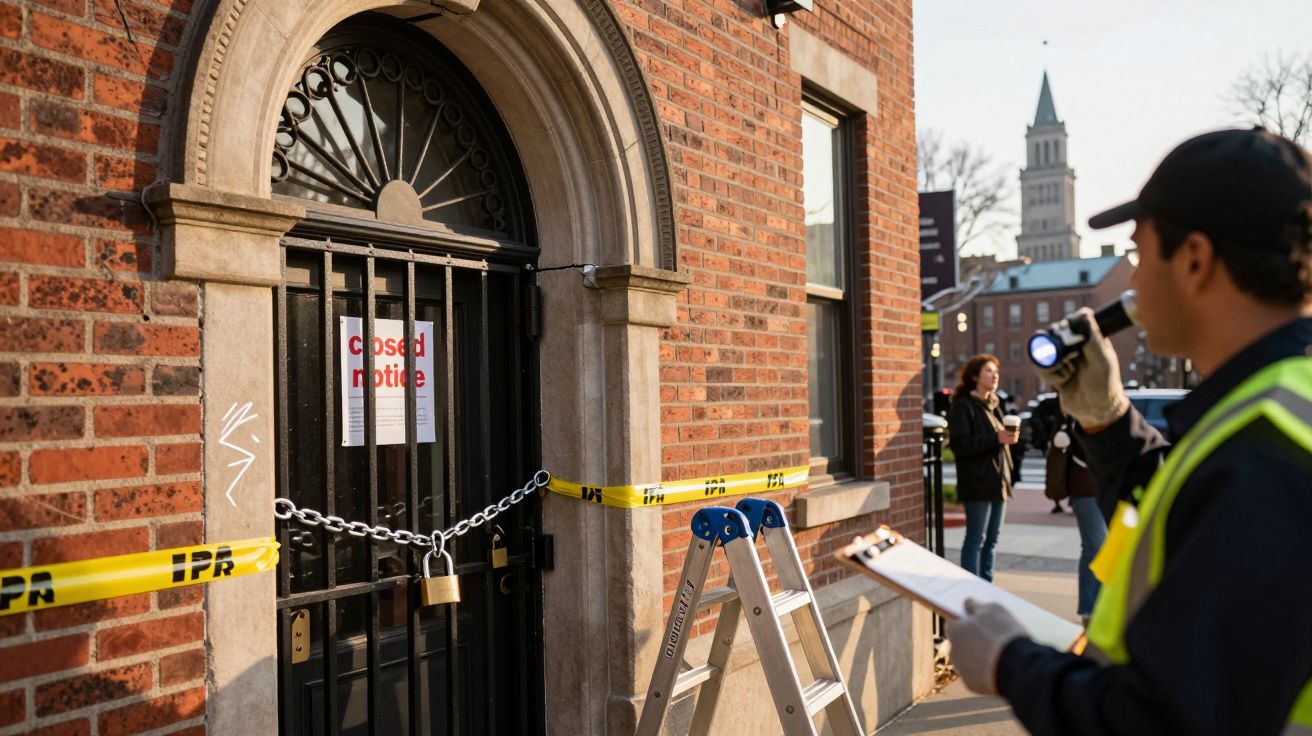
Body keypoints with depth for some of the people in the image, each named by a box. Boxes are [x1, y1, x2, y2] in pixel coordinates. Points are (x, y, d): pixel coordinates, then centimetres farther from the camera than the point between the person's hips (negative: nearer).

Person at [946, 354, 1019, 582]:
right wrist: (996, 438, -23)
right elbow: (958, 444, -18)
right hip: (978, 484, -8)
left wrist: (1009, 437, 9)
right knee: (976, 538, -6)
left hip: (998, 481, 8)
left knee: (992, 539, 11)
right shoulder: (963, 406, -8)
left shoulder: (992, 405, 18)